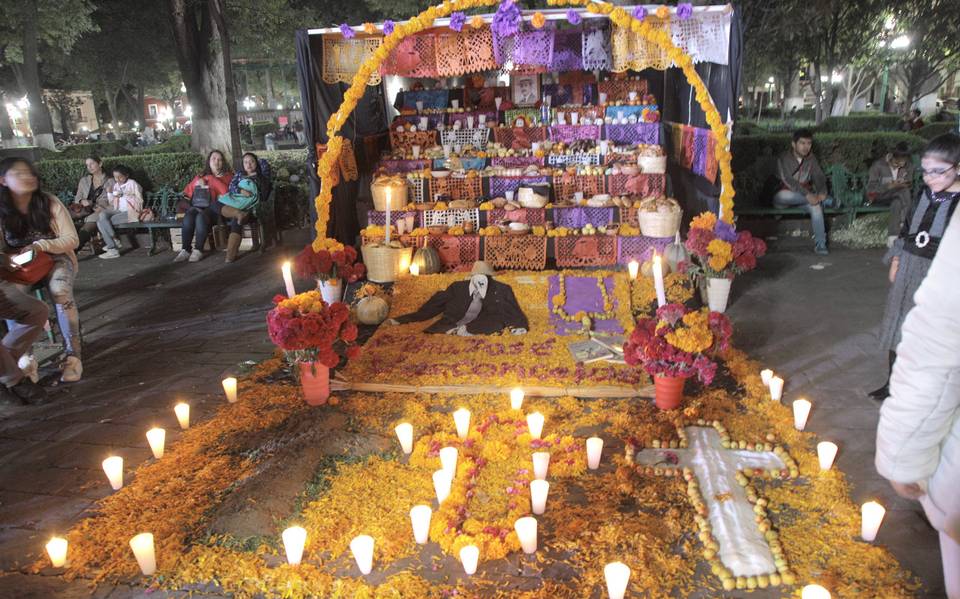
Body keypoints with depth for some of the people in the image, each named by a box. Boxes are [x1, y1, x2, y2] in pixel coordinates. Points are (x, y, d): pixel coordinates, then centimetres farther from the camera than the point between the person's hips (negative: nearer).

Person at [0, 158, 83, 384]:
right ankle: (23, 355, -21)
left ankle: (72, 355, -29)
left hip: (55, 259, -1)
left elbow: (71, 239, -8)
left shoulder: (50, 204, -8)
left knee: (61, 292, -34)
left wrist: (40, 246, -24)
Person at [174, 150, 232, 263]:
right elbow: (187, 191, 18)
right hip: (198, 206, 4)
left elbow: (226, 191, -8)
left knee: (201, 216, -36)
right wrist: (197, 184, 1)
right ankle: (185, 250, -28)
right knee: (188, 215, -30)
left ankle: (198, 250, -30)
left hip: (215, 208, -4)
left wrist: (210, 179, -1)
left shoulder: (227, 176, 12)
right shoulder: (200, 176, 24)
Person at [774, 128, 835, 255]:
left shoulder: (811, 159, 6)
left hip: (805, 196, 3)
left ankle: (820, 244, -27)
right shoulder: (784, 159, -10)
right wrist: (807, 194, -35)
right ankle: (822, 200, -27)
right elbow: (788, 180, -23)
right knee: (782, 195, -40)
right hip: (787, 197, -3)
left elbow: (819, 177, -3)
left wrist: (822, 192, -26)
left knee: (816, 206, -31)